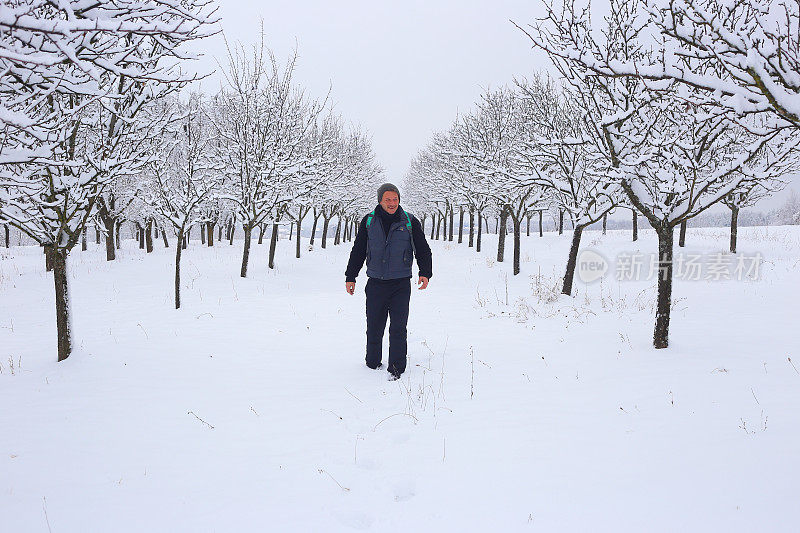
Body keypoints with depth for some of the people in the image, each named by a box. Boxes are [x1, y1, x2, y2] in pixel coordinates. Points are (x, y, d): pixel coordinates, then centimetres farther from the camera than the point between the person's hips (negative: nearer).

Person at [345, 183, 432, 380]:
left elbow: (423, 250, 6)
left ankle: (396, 368, 5)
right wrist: (350, 277, 11)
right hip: (375, 284, 2)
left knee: (398, 328, -5)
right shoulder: (369, 222, 5)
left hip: (401, 284, -1)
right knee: (374, 328, 7)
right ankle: (372, 363, 25)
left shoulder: (410, 222, 1)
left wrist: (425, 273, -9)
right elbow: (358, 251, 13)